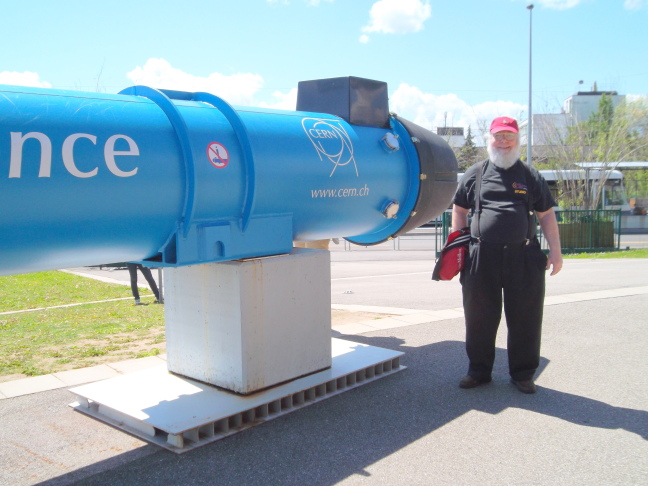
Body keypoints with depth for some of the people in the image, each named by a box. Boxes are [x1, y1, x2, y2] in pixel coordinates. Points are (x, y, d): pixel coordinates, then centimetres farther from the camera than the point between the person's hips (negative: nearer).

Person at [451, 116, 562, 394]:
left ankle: (523, 374, 21)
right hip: (482, 257, 0)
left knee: (525, 318, 5)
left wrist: (555, 250, 2)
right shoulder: (475, 174, 11)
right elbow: (459, 209, 14)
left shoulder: (530, 176, 11)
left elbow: (546, 214, 10)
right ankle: (479, 371, 23)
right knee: (480, 317, 8)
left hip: (524, 257, 0)